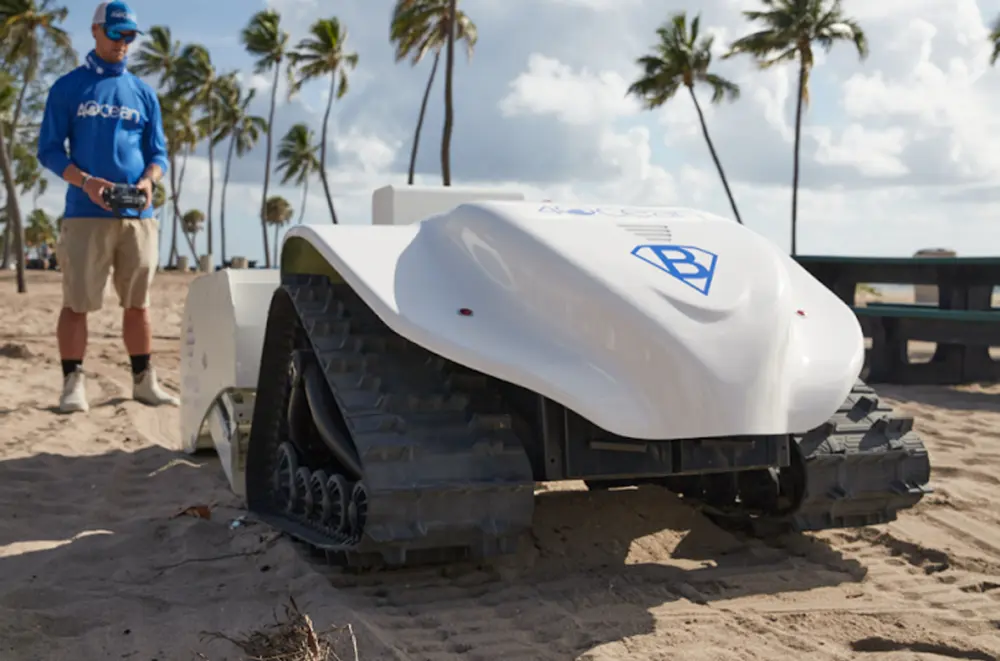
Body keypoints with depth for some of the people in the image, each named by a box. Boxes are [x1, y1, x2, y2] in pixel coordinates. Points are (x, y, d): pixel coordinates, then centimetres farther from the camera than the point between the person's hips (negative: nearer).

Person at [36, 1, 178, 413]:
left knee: (137, 303, 7)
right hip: (85, 214, -3)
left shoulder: (143, 92, 14)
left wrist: (148, 180, -9)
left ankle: (144, 381, 15)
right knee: (77, 302, -3)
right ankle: (73, 384, 2)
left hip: (138, 216, 3)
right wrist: (85, 181, -16)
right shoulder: (68, 87, 5)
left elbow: (158, 153, 13)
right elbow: (49, 149, 1)